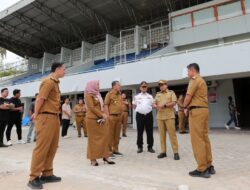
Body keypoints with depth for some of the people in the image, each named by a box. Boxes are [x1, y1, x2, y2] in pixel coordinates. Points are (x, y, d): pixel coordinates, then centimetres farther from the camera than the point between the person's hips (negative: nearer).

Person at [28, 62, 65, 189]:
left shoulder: (55, 82, 16)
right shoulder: (48, 82, -12)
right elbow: (40, 99, -14)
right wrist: (36, 115, -3)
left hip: (55, 117, 9)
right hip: (46, 118, -9)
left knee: (52, 147, 12)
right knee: (42, 147, -3)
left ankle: (47, 174, 22)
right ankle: (34, 178, 8)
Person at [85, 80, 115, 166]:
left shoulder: (97, 94, 19)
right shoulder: (89, 95, -7)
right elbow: (92, 108, -16)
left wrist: (104, 114, 1)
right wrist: (102, 115, -15)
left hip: (101, 119, 8)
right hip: (93, 119, -8)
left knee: (105, 136, 5)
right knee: (93, 139, 0)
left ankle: (105, 157, 14)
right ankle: (93, 159, 10)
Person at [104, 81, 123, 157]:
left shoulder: (120, 95, 16)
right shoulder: (109, 94, -4)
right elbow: (105, 105, -10)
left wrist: (121, 115, 14)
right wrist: (108, 116, -17)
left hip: (119, 116, 7)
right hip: (112, 116, -7)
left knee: (117, 134, 12)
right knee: (110, 134, -1)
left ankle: (115, 150, 22)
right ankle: (109, 150, 9)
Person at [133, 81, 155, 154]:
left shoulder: (150, 96, 8)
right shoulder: (136, 96, 6)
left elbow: (152, 105, 10)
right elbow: (134, 106, 11)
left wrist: (147, 109, -6)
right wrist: (140, 109, 2)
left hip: (148, 115, 1)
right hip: (139, 115, -1)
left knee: (149, 132, 5)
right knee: (140, 132, 5)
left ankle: (150, 147, 16)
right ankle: (140, 147, 16)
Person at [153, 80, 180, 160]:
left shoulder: (171, 93, 6)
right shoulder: (158, 94, 19)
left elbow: (174, 103, -5)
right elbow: (154, 104, 14)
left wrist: (165, 105, -15)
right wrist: (156, 106, -8)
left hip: (169, 116, -4)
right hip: (159, 117, 4)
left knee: (172, 134, -4)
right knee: (162, 134, 4)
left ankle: (175, 152, 3)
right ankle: (163, 151, 12)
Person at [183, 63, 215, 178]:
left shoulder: (194, 79, -8)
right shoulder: (201, 80, 22)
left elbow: (188, 97, -13)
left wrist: (185, 107, 4)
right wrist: (188, 107, 10)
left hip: (196, 111, -10)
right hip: (204, 109, 10)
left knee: (197, 140, -6)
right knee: (204, 138, 12)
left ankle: (202, 169, -2)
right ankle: (209, 166, 19)